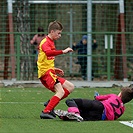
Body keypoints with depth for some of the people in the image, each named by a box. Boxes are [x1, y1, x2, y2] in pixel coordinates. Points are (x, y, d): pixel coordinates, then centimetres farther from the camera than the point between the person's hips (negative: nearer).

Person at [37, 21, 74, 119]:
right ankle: (46, 112, -28)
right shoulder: (46, 42, -8)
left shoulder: (51, 42, 24)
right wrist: (63, 51, -36)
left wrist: (54, 69, 22)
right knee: (61, 92, -23)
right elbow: (48, 52, -34)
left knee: (70, 87, 10)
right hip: (46, 72, -10)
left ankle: (50, 103, 2)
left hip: (49, 72, 10)